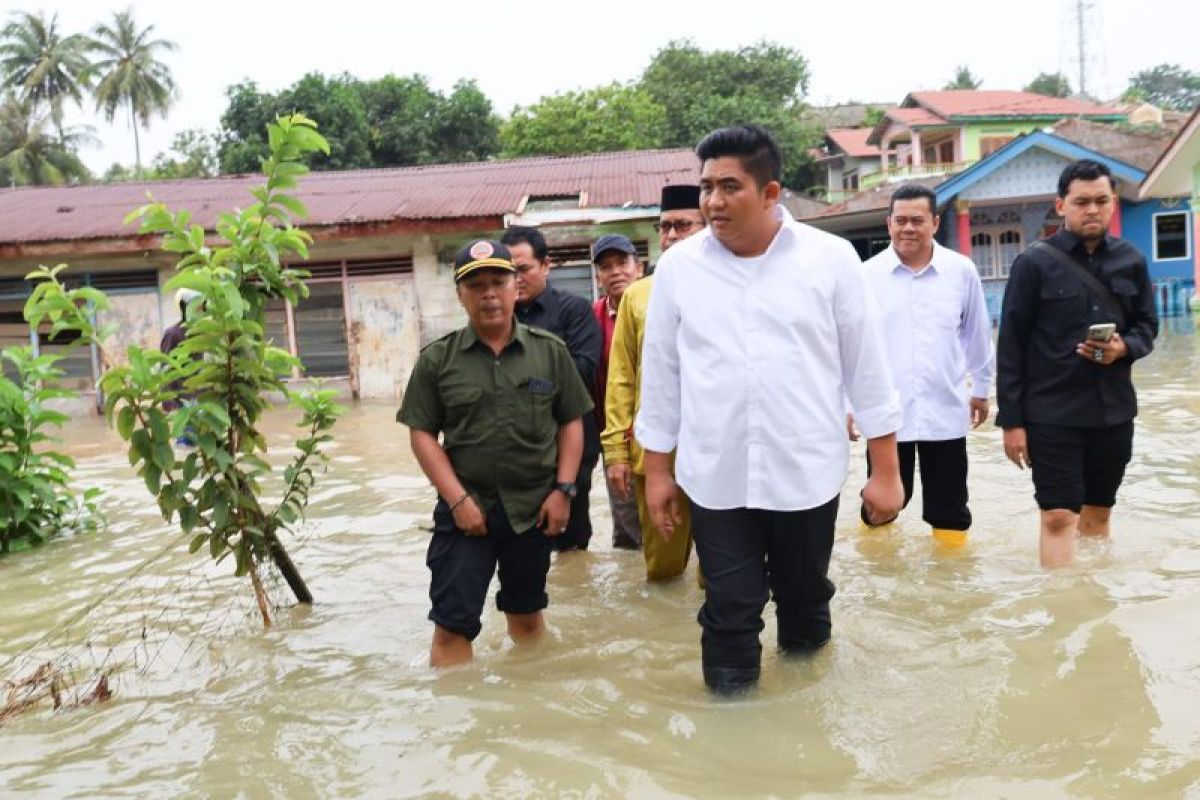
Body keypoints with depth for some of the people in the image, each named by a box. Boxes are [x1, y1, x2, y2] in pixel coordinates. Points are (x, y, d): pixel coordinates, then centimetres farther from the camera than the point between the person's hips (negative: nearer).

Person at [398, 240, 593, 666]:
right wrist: (458, 500, -11)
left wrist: (563, 489, -4)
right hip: (466, 508, -1)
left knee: (526, 614, 18)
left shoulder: (549, 351, 2)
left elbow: (571, 422, 5)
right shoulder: (437, 359, -2)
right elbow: (422, 434, -3)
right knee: (452, 625, -4)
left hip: (534, 507, 2)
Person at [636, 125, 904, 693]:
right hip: (715, 478, 0)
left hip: (807, 473, 0)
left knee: (806, 604, 17)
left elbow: (867, 368, -1)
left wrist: (885, 470, 0)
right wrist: (657, 470, 7)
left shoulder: (831, 258, -4)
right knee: (729, 615, 5)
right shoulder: (678, 266, -1)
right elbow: (660, 372, 5)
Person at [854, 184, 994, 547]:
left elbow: (977, 336, 12)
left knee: (950, 513, 13)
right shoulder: (867, 275, -4)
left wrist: (981, 389, 19)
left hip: (945, 412, 1)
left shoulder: (962, 271, 0)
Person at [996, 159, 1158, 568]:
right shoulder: (1034, 263, -7)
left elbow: (1147, 325, 14)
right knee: (1058, 516, -5)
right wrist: (1011, 419, -9)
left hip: (1114, 411, 4)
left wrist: (1125, 347, -12)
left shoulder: (1131, 260, 5)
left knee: (1098, 511, 15)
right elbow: (1011, 345, -7)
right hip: (1052, 413, -4)